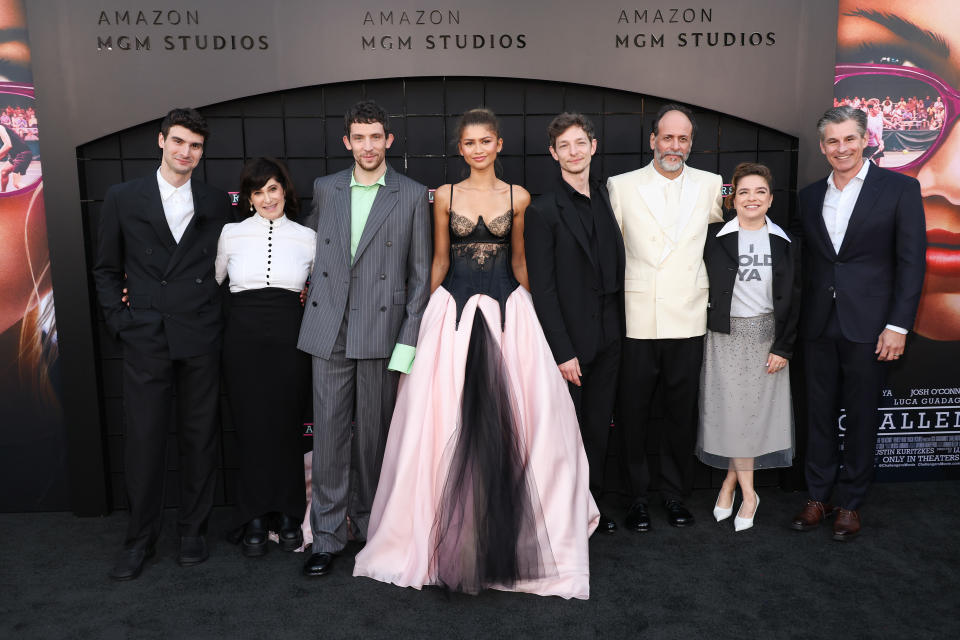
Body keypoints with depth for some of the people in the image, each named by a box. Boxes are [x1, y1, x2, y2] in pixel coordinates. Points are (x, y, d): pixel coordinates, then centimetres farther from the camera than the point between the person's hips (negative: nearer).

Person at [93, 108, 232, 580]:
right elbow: (106, 269, 10)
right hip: (146, 340, -1)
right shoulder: (123, 198, 5)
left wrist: (215, 316, 1)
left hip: (200, 339, 1)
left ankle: (193, 529, 24)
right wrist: (118, 319, 0)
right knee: (143, 438, 3)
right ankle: (140, 538, 19)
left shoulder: (217, 203, 8)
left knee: (200, 436, 8)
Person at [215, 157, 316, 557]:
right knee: (251, 427, 2)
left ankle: (286, 516, 21)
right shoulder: (231, 234, 6)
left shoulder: (307, 238, 7)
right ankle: (255, 521, 16)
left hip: (289, 340, 0)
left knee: (287, 427, 5)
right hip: (244, 339, 0)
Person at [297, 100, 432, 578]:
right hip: (329, 330, 2)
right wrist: (313, 293, 14)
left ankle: (367, 523, 25)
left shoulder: (412, 196, 3)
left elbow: (420, 273, 1)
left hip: (381, 331, -2)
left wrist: (409, 341, -6)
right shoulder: (324, 189, 10)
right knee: (329, 431, 2)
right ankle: (327, 535, 13)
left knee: (373, 433, 7)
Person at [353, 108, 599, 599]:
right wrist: (434, 313, 8)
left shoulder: (517, 197, 6)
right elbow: (440, 259, 9)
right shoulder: (445, 196, 6)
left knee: (509, 414, 0)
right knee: (449, 417, 1)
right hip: (455, 306, 0)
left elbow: (518, 258, 12)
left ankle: (506, 530, 19)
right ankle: (454, 530, 18)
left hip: (507, 308, 0)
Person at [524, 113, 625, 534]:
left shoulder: (607, 199, 10)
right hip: (569, 341, -5)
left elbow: (617, 266, 13)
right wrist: (563, 351, -15)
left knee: (599, 428, 14)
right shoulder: (542, 211, -9)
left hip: (608, 338, 6)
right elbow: (542, 288, -12)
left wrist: (620, 327, 6)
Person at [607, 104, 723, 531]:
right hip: (637, 321, -1)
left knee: (682, 413, 10)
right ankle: (638, 496, 23)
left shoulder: (710, 186, 6)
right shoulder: (621, 186, 2)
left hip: (688, 320, 2)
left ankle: (674, 493, 28)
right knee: (633, 413, 6)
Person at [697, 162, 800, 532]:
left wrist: (783, 347, -3)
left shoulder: (783, 242, 2)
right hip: (726, 335, -2)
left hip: (767, 336, 2)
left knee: (756, 408, 6)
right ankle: (748, 492, 16)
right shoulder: (715, 237, -5)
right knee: (730, 409, 1)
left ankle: (731, 480, 24)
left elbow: (792, 299, 2)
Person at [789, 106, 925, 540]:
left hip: (868, 325, -3)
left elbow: (911, 261, -6)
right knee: (820, 414, 10)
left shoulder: (899, 188, -2)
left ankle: (850, 504, 21)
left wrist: (898, 325, -11)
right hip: (819, 325, 4)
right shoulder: (810, 196, 10)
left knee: (861, 417, 7)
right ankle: (818, 498, 23)